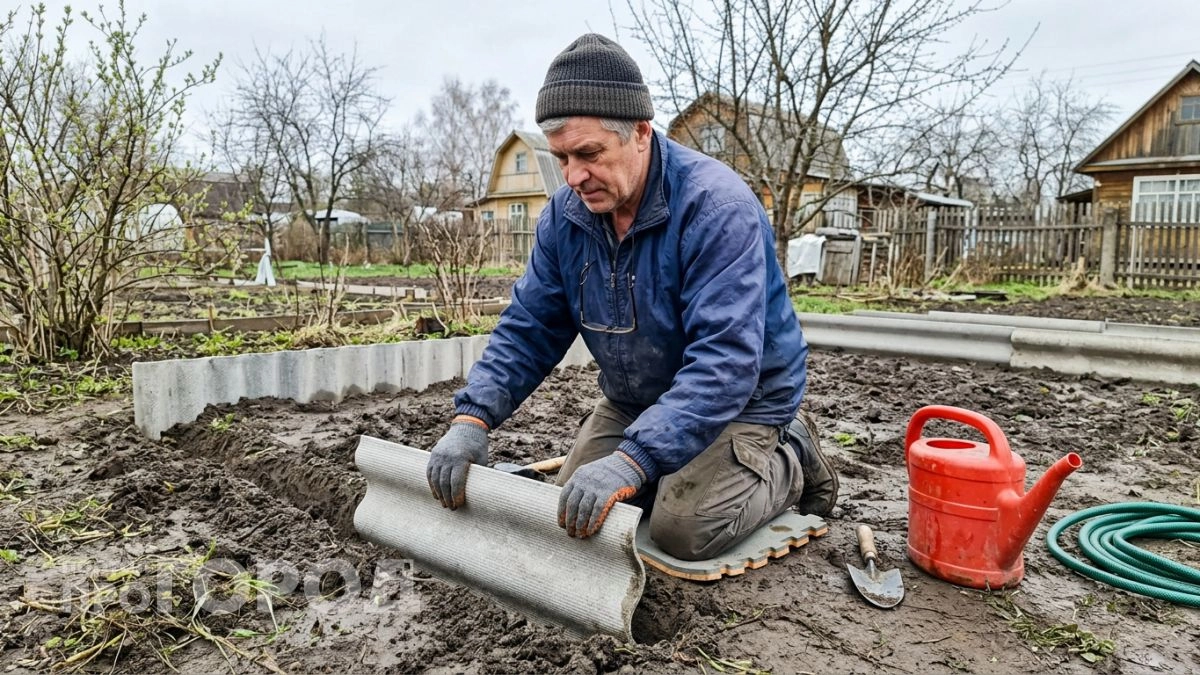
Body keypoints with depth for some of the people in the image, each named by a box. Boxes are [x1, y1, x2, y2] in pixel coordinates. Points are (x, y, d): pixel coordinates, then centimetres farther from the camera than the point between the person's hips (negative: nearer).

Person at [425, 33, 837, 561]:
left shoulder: (716, 206, -30)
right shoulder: (565, 215, -9)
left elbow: (725, 360, -38)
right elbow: (528, 329, -7)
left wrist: (631, 461, -47)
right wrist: (472, 418, -24)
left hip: (739, 398, -6)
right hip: (634, 399, 6)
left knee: (685, 532, -21)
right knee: (573, 511, 3)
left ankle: (790, 461, 9)